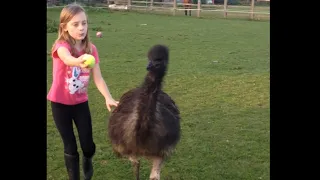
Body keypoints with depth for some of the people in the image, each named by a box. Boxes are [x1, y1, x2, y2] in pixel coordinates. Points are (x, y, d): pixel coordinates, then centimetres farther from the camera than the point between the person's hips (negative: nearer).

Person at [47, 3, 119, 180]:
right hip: (60, 103, -3)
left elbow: (98, 78, -11)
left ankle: (87, 161, 39)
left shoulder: (91, 49, -6)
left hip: (81, 102, 3)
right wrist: (78, 61, -68)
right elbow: (67, 59, -44)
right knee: (70, 147, 2)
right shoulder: (61, 46, -19)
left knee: (88, 145, 4)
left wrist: (108, 98, -28)